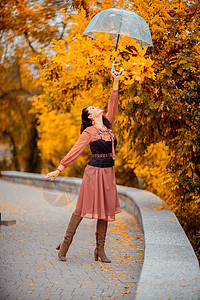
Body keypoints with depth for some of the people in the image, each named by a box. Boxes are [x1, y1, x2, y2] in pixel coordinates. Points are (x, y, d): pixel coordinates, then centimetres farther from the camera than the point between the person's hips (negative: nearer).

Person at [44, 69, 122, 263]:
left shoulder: (107, 125, 12)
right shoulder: (89, 132, -6)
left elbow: (113, 106, 12)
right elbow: (75, 151, -7)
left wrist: (116, 83, 10)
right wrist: (59, 170, -10)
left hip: (108, 172, 6)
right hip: (94, 171, -6)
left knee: (106, 208, 5)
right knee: (85, 207, -5)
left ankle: (100, 249, 9)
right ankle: (65, 243, 4)